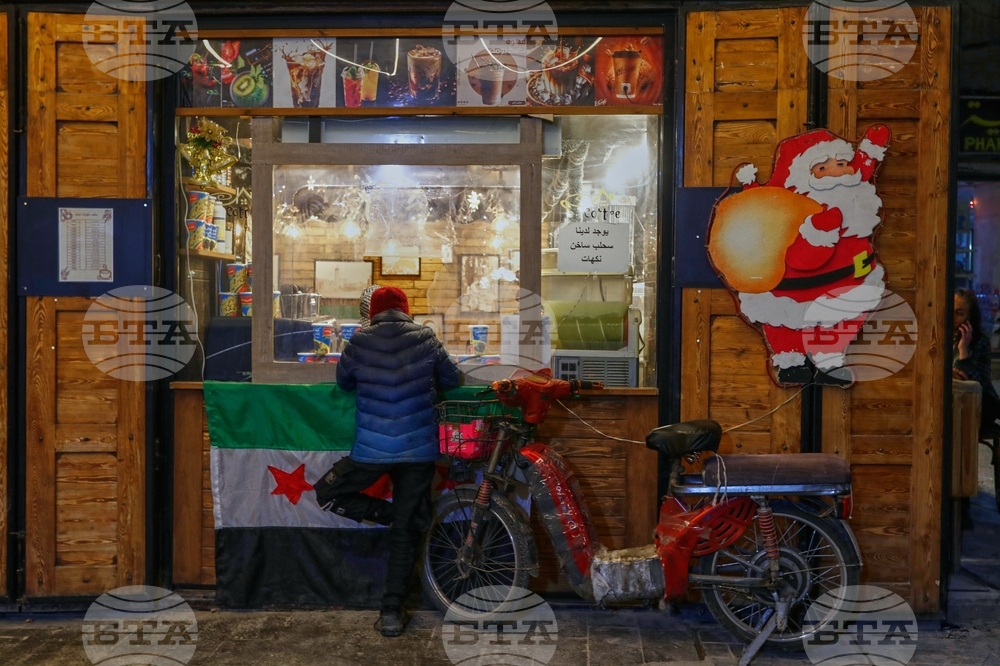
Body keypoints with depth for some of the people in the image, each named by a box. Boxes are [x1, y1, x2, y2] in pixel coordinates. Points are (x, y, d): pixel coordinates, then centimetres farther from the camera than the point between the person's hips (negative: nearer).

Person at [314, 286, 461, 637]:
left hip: (372, 450, -1)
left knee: (326, 493, 21)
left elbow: (344, 382, 14)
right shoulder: (425, 339, 0)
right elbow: (453, 378, 11)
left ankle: (385, 514, 4)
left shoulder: (360, 342, -1)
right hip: (419, 450, 2)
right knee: (406, 529, 9)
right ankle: (392, 611, 8)